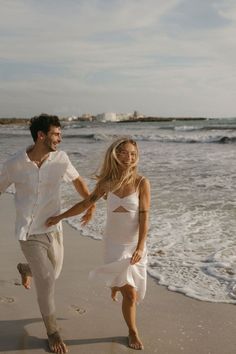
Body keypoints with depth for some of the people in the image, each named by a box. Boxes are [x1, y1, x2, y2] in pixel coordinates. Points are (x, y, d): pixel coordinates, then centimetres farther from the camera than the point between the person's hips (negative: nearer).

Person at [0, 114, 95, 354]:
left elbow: (77, 180, 10)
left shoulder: (60, 159, -8)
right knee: (46, 281, -5)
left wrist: (90, 204, 0)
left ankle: (25, 269, 56)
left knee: (52, 275, 21)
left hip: (53, 229, 4)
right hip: (29, 232, -4)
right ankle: (52, 332, 18)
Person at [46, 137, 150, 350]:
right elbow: (87, 203, 7)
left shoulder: (142, 183, -13)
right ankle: (133, 332, 23)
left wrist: (140, 247, -23)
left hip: (135, 244, 0)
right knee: (130, 293, -3)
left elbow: (144, 218, -15)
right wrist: (60, 217, 8)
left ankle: (115, 284, 49)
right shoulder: (107, 182, -7)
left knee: (131, 289, 12)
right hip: (114, 243, 0)